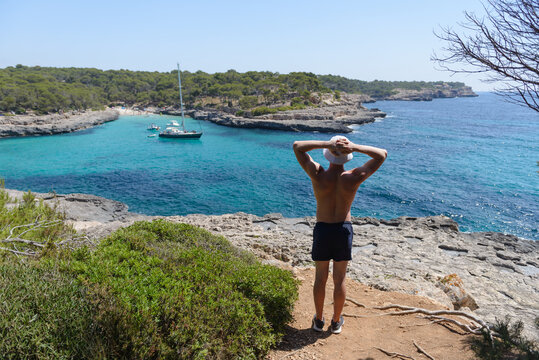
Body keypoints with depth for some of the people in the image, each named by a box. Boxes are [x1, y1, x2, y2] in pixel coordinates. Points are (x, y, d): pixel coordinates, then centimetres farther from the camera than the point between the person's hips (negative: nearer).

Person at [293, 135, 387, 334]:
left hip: (322, 230, 0)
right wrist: (355, 147, -21)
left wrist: (326, 144, -21)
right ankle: (336, 322, 30)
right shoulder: (353, 177, -15)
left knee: (320, 278, 16)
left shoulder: (318, 175, -17)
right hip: (344, 229, 1)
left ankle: (319, 320, 31)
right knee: (339, 280, 15)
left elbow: (297, 146, -9)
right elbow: (382, 154, -4)